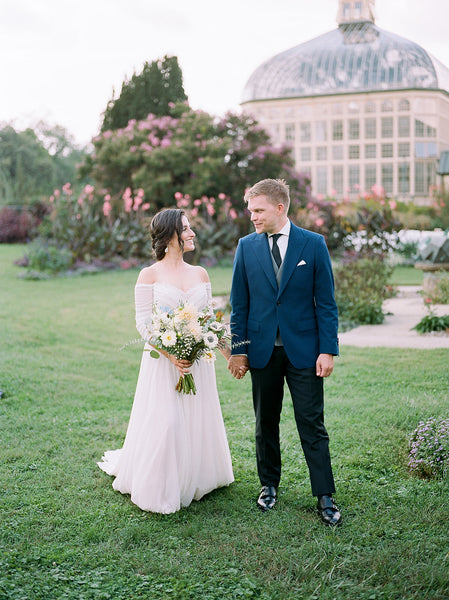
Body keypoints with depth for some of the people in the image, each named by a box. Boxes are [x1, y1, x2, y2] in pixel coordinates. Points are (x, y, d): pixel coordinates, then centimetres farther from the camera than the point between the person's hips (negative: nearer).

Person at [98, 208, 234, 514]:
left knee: (198, 421, 10)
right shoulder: (150, 275, -4)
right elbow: (143, 322, -9)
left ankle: (194, 480, 29)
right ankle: (160, 487, 17)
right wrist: (170, 353, -20)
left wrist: (229, 352, 8)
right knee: (164, 424, -2)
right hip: (163, 361, -4)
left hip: (198, 360, 4)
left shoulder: (201, 274, 8)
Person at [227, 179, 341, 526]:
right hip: (262, 350, 2)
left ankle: (325, 497, 9)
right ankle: (269, 485, 29)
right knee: (266, 423, 12)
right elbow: (239, 304, 6)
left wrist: (328, 350, -7)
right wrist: (239, 349, 2)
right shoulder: (247, 246, 3)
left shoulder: (313, 244, -2)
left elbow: (326, 301, -2)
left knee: (312, 424, 0)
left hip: (304, 350, -2)